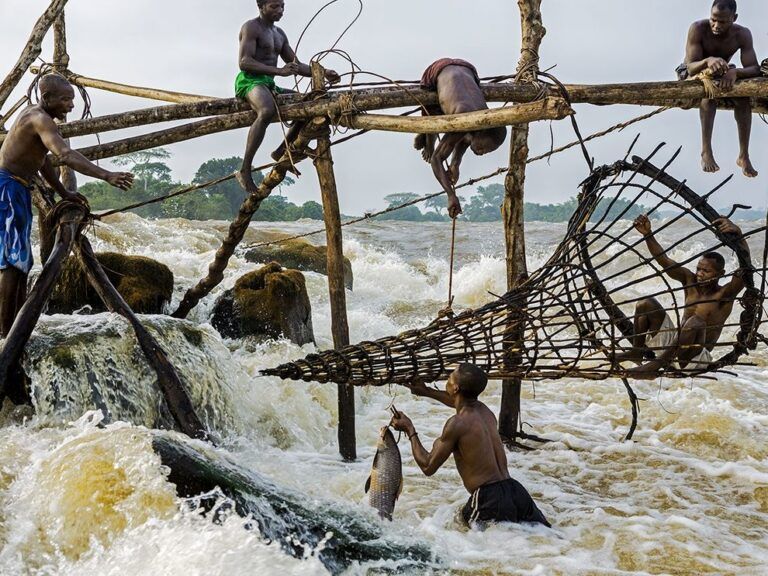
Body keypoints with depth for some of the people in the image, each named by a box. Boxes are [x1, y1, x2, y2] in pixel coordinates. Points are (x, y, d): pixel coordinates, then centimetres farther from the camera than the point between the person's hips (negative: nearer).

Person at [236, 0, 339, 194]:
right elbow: (244, 62, -17)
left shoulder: (279, 34, 22)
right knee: (268, 111, -38)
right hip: (249, 81, -9)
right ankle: (245, 171, -38)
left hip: (269, 85, 9)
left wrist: (323, 73, 5)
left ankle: (281, 152, 14)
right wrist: (279, 71, -26)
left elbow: (297, 66, 22)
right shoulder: (251, 27, -4)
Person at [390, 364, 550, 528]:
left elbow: (428, 466, 1)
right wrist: (426, 392, 50)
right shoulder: (485, 411, 14)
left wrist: (410, 430, 12)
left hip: (489, 499, -7)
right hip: (517, 492, 8)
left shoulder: (457, 423, -9)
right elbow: (463, 402, 42)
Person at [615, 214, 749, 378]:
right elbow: (664, 260, -3)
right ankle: (637, 351, 1)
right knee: (647, 303, 0)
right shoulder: (690, 281, 3)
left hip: (697, 357, -6)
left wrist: (739, 235, -48)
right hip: (674, 344, 6)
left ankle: (657, 364, -34)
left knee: (696, 322, -37)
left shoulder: (724, 294, -13)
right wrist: (648, 235, -18)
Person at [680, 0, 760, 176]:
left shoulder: (742, 34, -20)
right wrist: (707, 61, -55)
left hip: (722, 74, 3)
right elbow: (691, 68, -33)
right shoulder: (698, 29, -28)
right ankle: (706, 151, -37)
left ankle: (744, 156, -23)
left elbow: (754, 69, -27)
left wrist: (735, 72, -49)